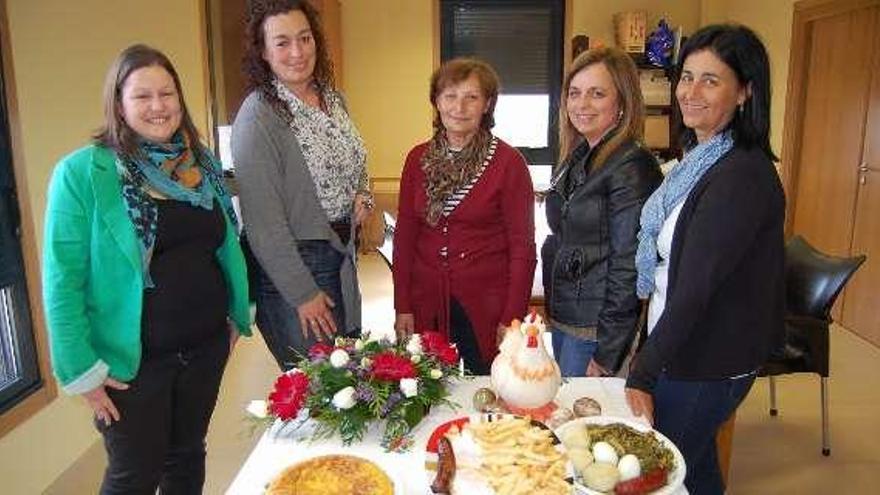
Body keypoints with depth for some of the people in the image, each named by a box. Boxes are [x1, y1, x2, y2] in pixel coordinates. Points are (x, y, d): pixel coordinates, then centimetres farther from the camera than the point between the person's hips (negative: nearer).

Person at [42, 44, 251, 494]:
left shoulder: (202, 164, 2)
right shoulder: (82, 172, -13)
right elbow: (63, 279, -13)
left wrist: (239, 314, 10)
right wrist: (82, 369, -12)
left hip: (206, 346, 5)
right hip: (132, 360, -4)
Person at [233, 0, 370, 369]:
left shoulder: (331, 97, 5)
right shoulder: (258, 116, -19)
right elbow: (263, 221, -19)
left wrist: (362, 194, -1)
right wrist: (302, 293, -16)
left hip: (342, 252, 7)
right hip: (291, 262, -7)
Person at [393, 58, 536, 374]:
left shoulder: (508, 163, -7)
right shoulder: (418, 159, 4)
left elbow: (522, 248, -7)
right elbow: (404, 236, 6)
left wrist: (511, 319, -10)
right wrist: (402, 307, 2)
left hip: (486, 308, -3)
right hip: (427, 307, 3)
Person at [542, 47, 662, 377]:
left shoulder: (632, 167, -18)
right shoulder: (577, 158, 8)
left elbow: (628, 268, -20)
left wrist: (605, 355, -18)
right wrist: (552, 307, 15)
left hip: (595, 330, -8)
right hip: (563, 317, 8)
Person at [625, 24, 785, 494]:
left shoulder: (743, 176, -23)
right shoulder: (699, 157, 6)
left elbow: (696, 287, -24)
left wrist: (642, 374, -19)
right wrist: (647, 357, 12)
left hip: (707, 366, -8)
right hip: (681, 349, 8)